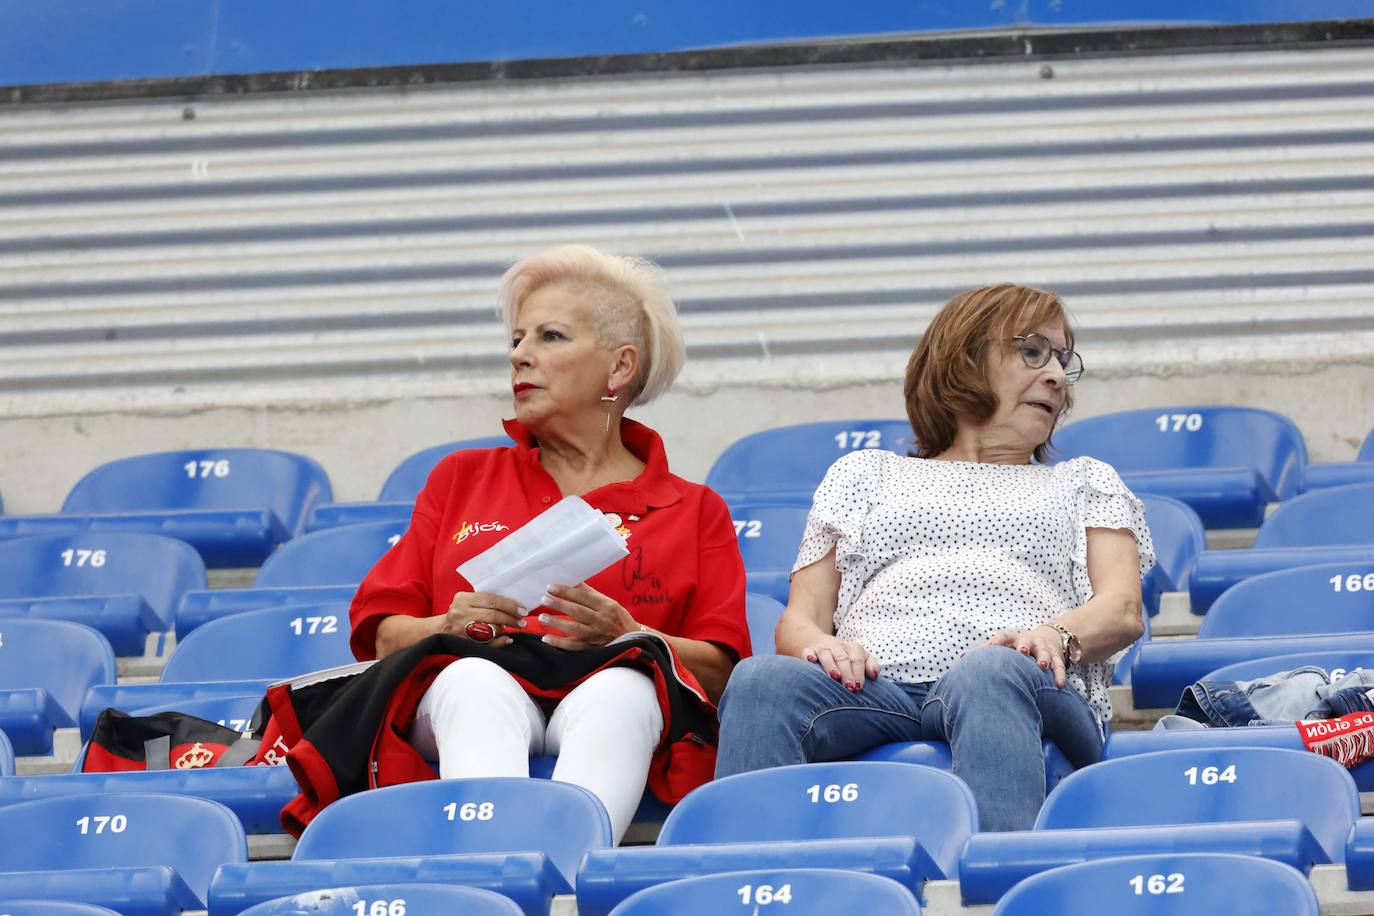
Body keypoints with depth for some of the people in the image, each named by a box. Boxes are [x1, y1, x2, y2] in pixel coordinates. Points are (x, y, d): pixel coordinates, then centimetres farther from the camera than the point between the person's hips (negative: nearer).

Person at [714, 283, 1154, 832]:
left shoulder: (1085, 482, 33)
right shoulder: (865, 474, 33)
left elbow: (1123, 609, 14)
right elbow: (800, 617, 21)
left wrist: (1057, 636, -11)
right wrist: (817, 642, -6)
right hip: (873, 686, 1)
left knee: (989, 674, -41)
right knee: (762, 680, -35)